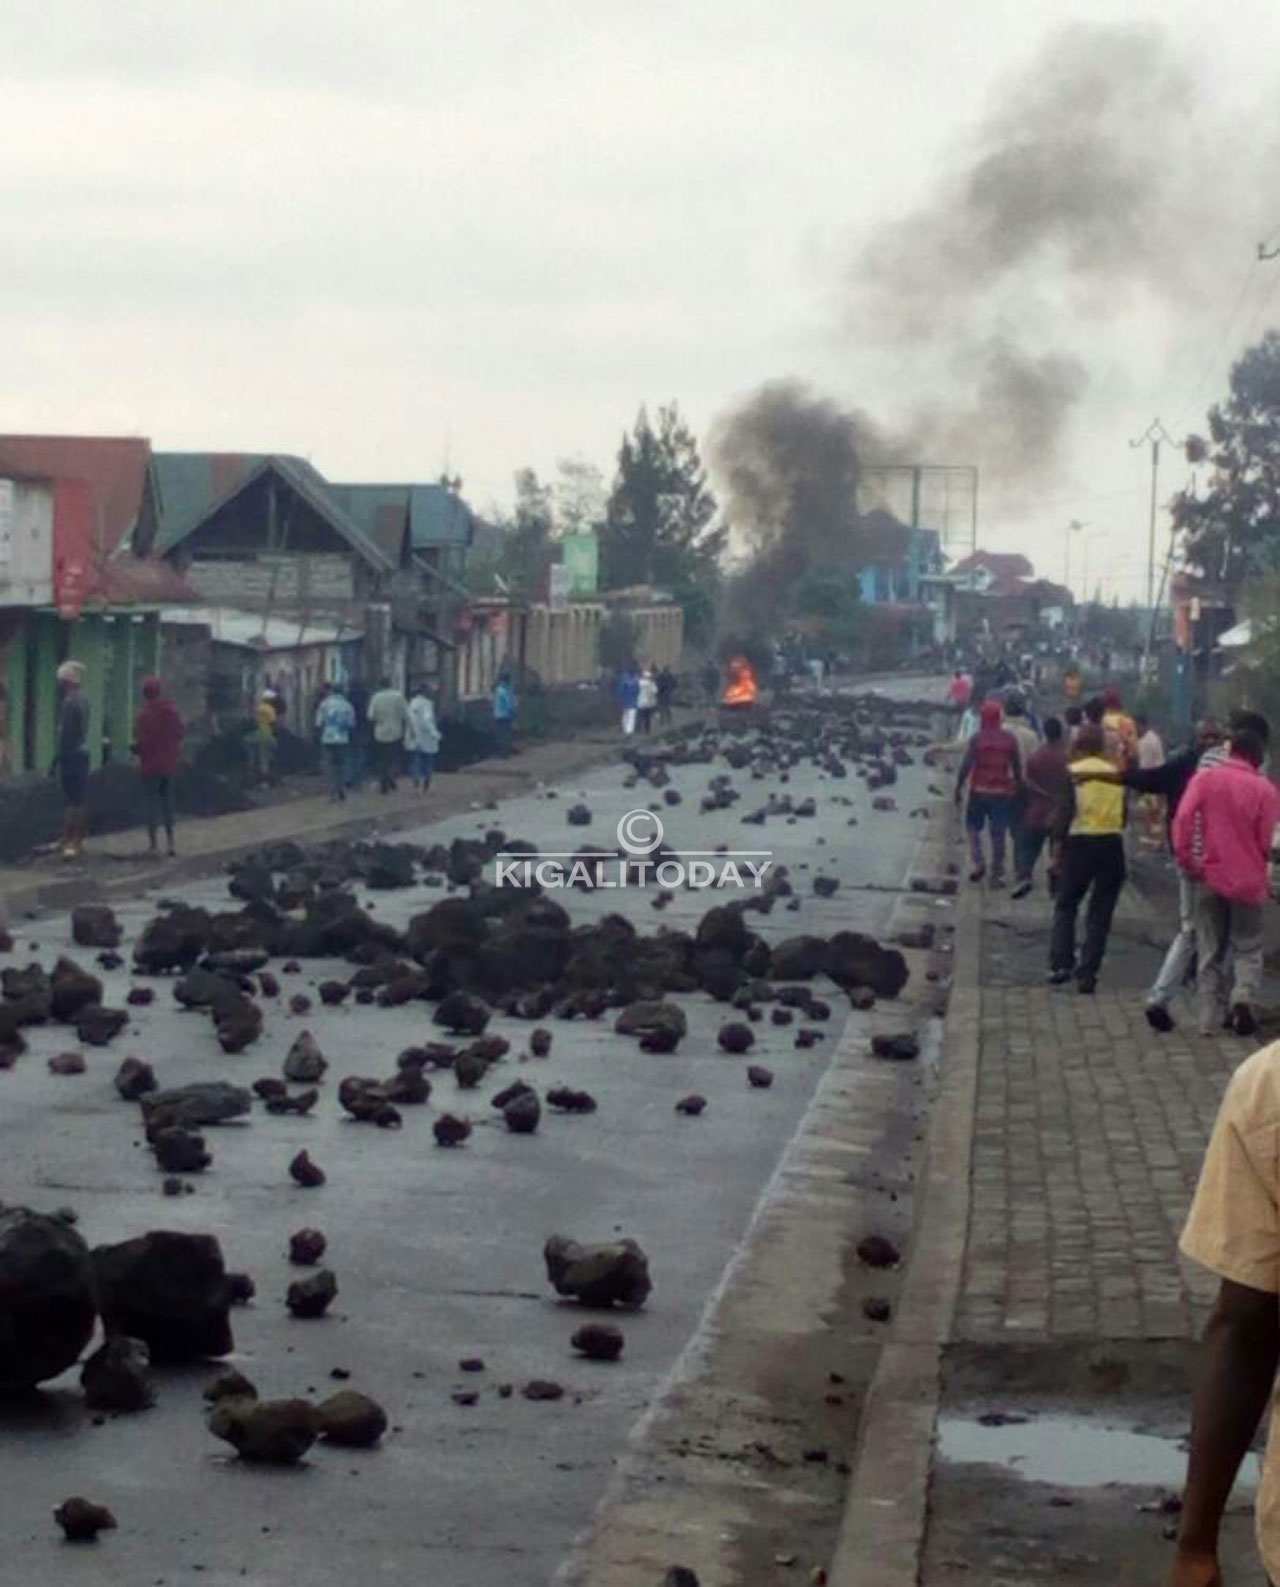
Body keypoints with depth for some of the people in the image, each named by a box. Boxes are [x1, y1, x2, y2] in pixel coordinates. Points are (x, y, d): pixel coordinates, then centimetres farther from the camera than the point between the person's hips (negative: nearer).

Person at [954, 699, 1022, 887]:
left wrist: (958, 787, -4)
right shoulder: (1010, 739, 0)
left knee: (973, 826, 15)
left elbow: (966, 765, -11)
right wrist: (1018, 786, 15)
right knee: (998, 833, 6)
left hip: (980, 790, -2)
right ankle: (997, 875, 7)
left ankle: (979, 861, -5)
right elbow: (1018, 766, 3)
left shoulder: (977, 738, -7)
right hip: (1003, 792, 2)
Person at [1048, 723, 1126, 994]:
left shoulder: (1072, 772, -2)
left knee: (1066, 905, 13)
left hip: (1080, 841, -2)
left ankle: (1060, 964, 2)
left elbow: (1066, 812, -9)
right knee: (1100, 913, 7)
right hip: (1112, 843, 2)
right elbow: (1124, 814, 8)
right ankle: (1087, 972, 3)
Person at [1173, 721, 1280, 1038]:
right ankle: (1245, 995, -15)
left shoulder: (1204, 778, -3)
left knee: (1210, 953, 12)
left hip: (1211, 878, 1)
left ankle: (1210, 1020, 11)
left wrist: (1187, 859, -4)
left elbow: (1183, 819, -13)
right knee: (1248, 949, 12)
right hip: (1249, 881, -1)